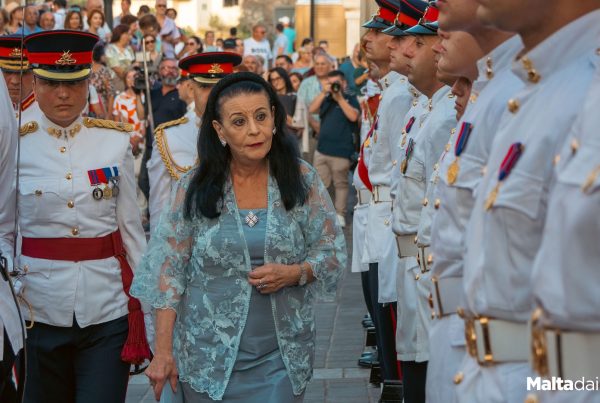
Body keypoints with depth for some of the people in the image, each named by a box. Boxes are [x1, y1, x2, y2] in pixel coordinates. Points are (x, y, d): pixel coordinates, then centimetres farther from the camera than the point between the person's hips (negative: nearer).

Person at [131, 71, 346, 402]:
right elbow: (168, 271, -2)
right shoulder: (194, 188, -3)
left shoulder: (301, 179, -1)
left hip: (282, 356, 1)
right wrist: (163, 352, -7)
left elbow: (333, 252, 4)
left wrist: (294, 273, -16)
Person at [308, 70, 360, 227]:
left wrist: (339, 98, -13)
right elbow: (311, 109, 0)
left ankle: (340, 215, 7)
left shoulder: (350, 99, 3)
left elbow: (353, 116, -14)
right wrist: (323, 93, -8)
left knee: (340, 184, 1)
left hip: (341, 151, -5)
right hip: (321, 149, 5)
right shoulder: (326, 100, 15)